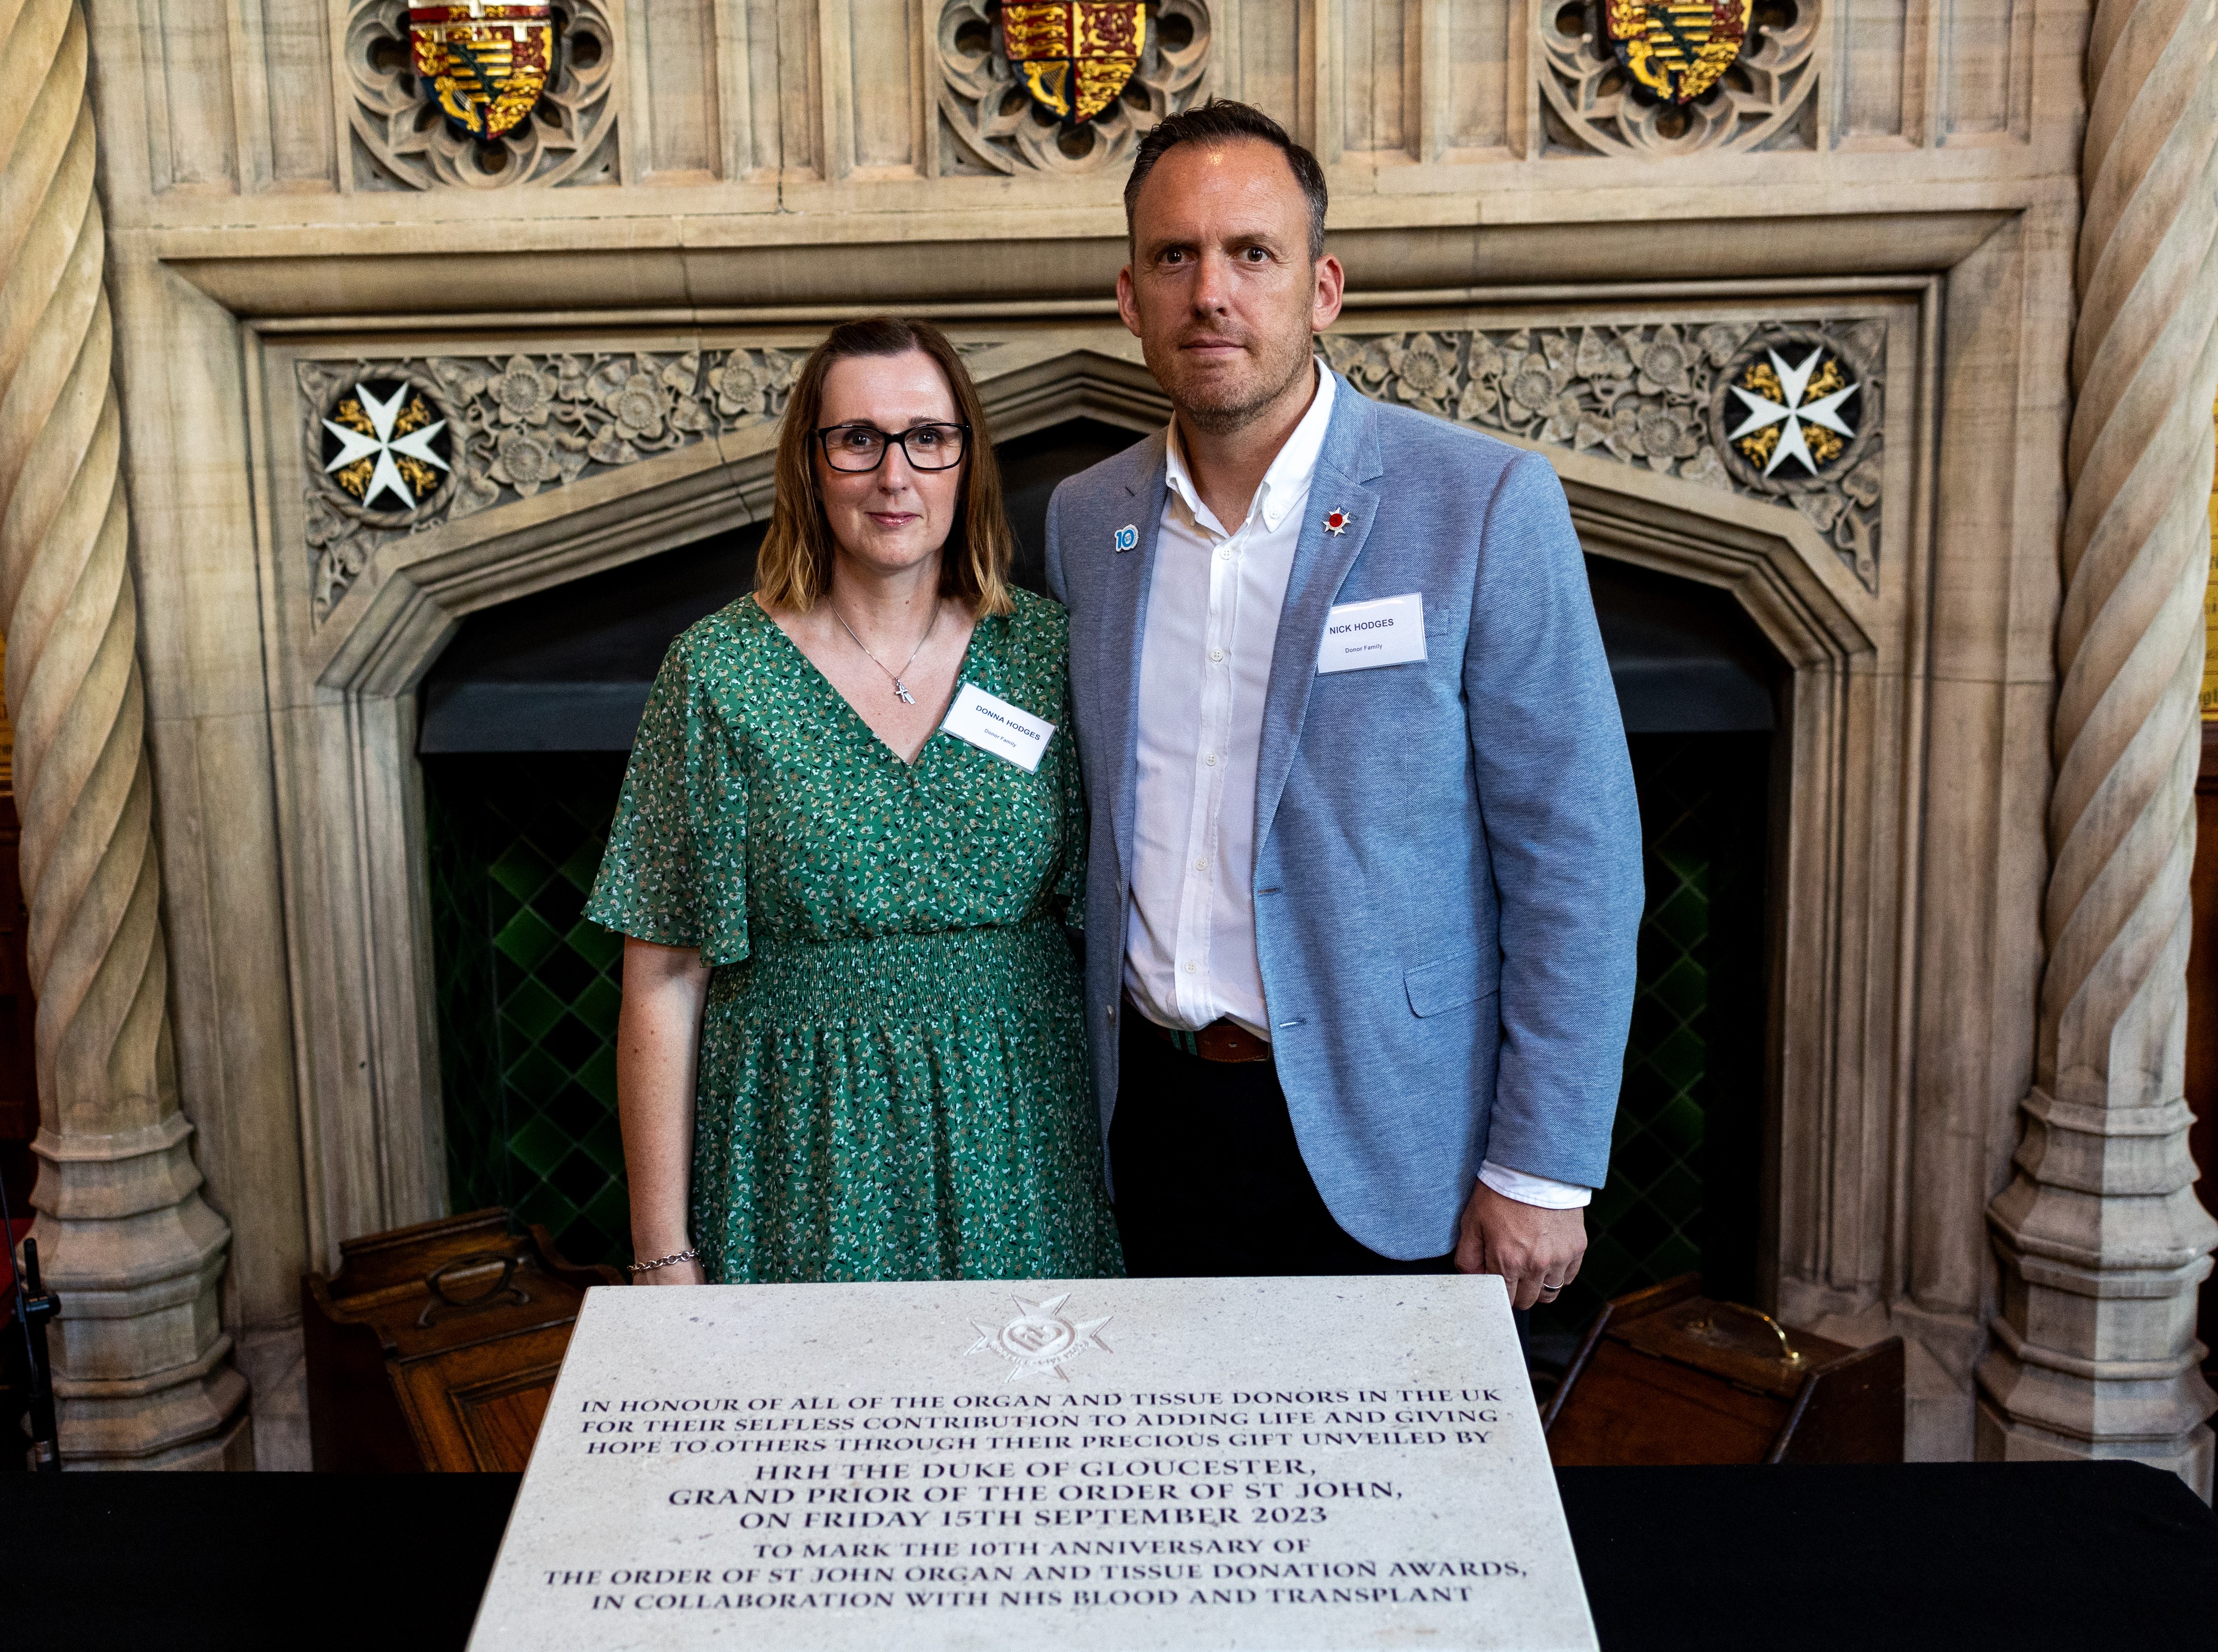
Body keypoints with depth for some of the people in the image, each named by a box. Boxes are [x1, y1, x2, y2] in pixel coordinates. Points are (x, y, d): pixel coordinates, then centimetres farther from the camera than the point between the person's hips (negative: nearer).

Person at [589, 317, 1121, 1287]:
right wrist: (663, 1251, -7)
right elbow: (663, 983, -6)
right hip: (807, 1159, -2)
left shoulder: (1046, 654, -1)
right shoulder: (718, 675, -7)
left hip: (1013, 1148, 2)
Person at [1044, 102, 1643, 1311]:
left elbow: (1575, 859, -11)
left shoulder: (1485, 505, -12)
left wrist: (1541, 1172, -12)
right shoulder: (1084, 519, 3)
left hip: (1382, 1152, -4)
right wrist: (1084, 1088, 11)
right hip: (1155, 1117, 4)